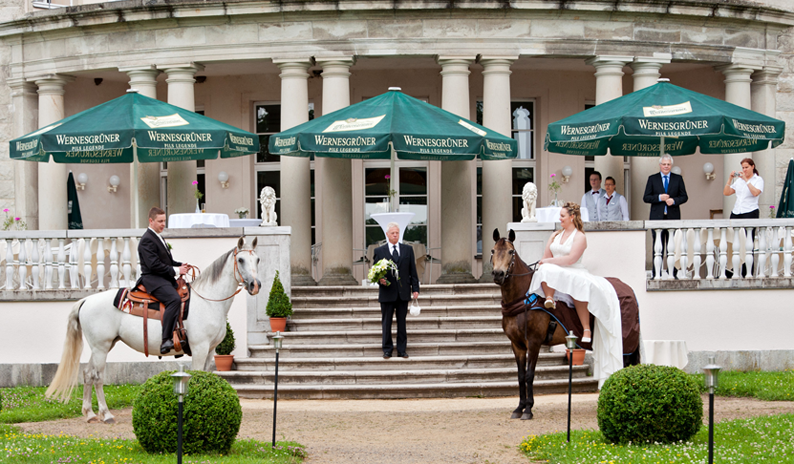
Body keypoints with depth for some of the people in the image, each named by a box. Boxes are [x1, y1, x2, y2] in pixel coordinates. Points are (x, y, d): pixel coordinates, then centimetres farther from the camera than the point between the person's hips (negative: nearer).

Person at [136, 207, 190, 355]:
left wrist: (180, 265, 9)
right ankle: (166, 341, -38)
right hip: (153, 279, -11)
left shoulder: (158, 238, 23)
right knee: (174, 299, -32)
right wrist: (175, 270, -16)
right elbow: (154, 265, -19)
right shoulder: (147, 240, -10)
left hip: (165, 279, 11)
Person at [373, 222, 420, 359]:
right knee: (386, 322, 2)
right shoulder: (379, 251, 4)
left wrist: (415, 288, 2)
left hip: (403, 292, 1)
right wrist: (379, 279, -16)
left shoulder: (408, 250, 10)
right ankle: (387, 350, 10)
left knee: (402, 323, 5)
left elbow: (413, 271, 9)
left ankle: (402, 350, 10)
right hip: (387, 292, -1)